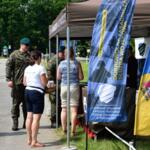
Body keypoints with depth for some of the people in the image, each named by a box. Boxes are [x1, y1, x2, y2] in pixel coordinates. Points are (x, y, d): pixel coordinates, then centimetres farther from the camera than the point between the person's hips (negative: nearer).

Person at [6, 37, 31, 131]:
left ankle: (26, 123, 17)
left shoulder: (30, 56, 12)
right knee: (16, 103, 3)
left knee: (27, 103, 8)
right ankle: (15, 123, 10)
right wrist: (9, 79, -11)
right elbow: (8, 67, -2)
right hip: (17, 83, -3)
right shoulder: (14, 55, 1)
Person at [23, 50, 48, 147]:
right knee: (36, 118, -5)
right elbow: (44, 83, -13)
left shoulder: (27, 68, 10)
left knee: (29, 116, 13)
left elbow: (24, 83, 14)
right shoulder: (41, 68, -11)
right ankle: (34, 141, -5)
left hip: (27, 92, 8)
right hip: (37, 93, -8)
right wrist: (47, 79, 7)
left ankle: (29, 139, 21)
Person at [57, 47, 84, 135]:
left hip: (64, 87, 2)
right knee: (74, 110, 0)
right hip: (74, 87, -2)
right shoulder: (77, 63, -6)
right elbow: (81, 77, -5)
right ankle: (73, 130, -1)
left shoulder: (61, 64, 0)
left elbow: (58, 77, 4)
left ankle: (64, 129, 15)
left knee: (64, 109, 12)